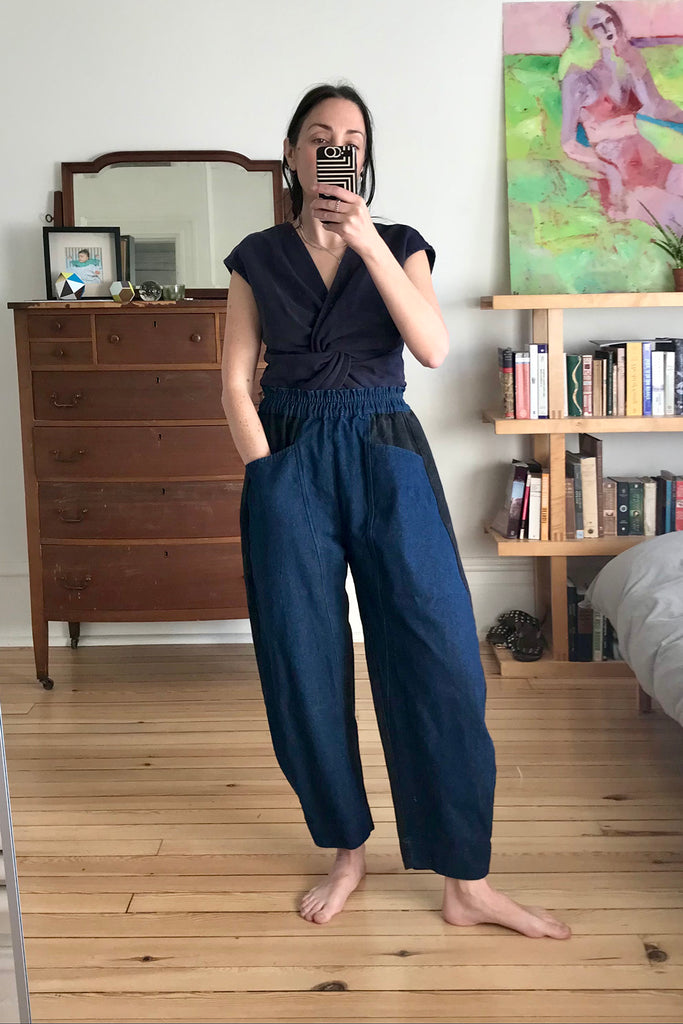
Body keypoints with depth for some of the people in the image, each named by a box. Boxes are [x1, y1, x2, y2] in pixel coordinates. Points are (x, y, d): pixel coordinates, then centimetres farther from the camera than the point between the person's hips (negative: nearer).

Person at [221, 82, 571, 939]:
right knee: (306, 667, 3)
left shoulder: (398, 245, 9)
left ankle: (466, 883, 5)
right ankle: (346, 851, 23)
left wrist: (366, 240, -16)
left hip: (387, 457, 0)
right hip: (289, 461, 1)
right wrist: (266, 477, -9)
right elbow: (236, 384, 4)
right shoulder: (258, 258, 9)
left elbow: (434, 347, -10)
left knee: (439, 657, -6)